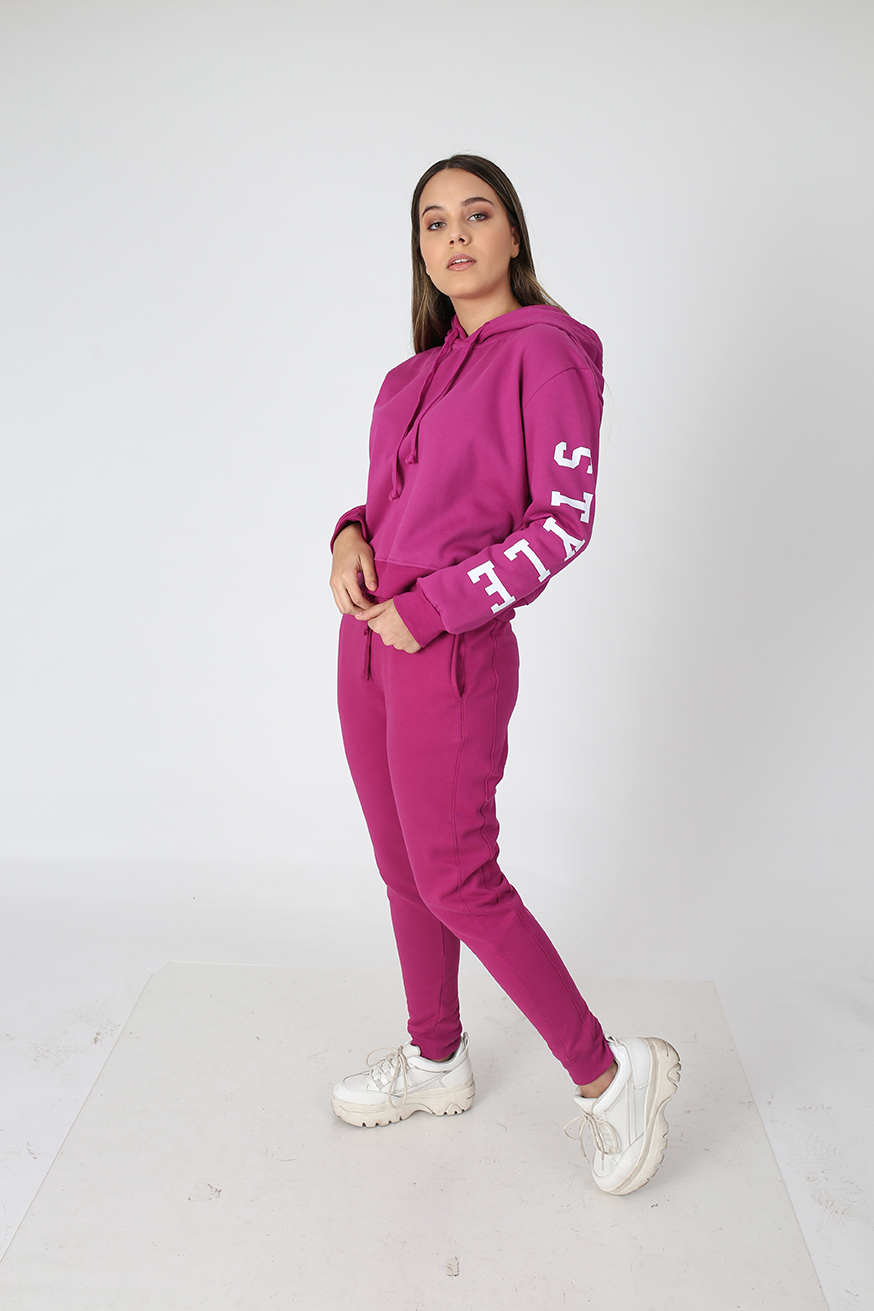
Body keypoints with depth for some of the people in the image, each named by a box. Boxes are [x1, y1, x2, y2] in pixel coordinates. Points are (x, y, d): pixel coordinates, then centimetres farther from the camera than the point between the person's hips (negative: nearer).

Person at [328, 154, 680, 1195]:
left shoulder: (546, 352, -8)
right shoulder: (418, 371, 14)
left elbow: (564, 522, -15)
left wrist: (429, 607, -16)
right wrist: (352, 535, -2)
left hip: (451, 651, -8)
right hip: (370, 641, 8)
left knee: (457, 878, -2)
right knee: (402, 866, 15)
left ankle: (610, 1074, 16)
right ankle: (435, 1060, 35)